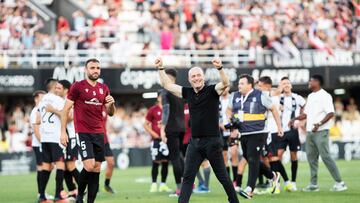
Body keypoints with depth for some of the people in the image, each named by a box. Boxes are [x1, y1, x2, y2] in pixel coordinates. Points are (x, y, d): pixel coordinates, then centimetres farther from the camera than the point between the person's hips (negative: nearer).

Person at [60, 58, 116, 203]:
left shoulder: (104, 89, 12)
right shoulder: (77, 86, -2)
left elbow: (110, 113, 18)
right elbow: (66, 109, -2)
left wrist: (111, 104, -5)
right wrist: (63, 132, -9)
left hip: (99, 134, 5)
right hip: (83, 133, -5)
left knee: (96, 169, 2)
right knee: (89, 166, -17)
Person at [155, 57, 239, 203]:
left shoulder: (212, 91, -5)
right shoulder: (188, 93, 9)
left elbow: (225, 83, -23)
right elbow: (168, 85, 17)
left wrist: (220, 69, -39)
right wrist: (160, 68, 11)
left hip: (212, 141, -5)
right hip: (194, 142, 5)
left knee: (222, 176, 4)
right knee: (188, 177, 0)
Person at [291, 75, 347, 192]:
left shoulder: (324, 96, -8)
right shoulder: (310, 96, 19)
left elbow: (331, 113, -17)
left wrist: (319, 124, -27)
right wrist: (295, 119, 10)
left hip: (321, 131, -9)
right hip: (310, 132, 9)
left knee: (325, 156, -12)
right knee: (311, 157, 7)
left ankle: (339, 182, -9)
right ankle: (313, 184, 12)